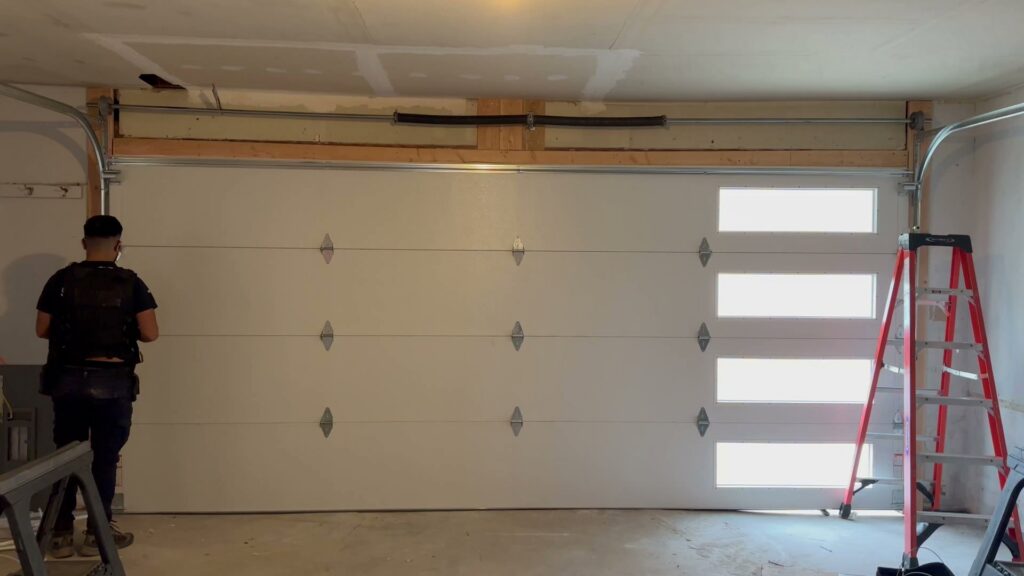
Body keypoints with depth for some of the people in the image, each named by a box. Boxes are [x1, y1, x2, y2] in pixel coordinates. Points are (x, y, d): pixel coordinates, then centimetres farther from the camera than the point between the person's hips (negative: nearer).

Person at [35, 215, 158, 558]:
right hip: (113, 382, -2)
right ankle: (97, 533, 13)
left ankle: (61, 534, 17)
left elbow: (42, 330, 4)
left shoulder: (61, 280, 0)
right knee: (105, 458, 7)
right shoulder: (131, 283, -3)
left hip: (68, 380, 2)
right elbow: (150, 334, -6)